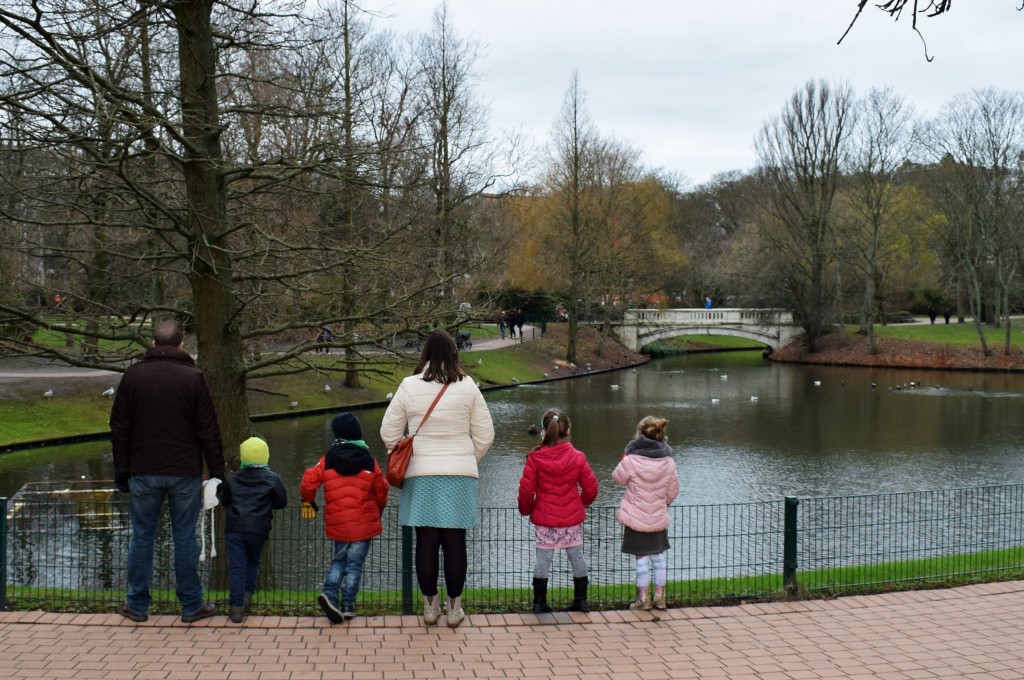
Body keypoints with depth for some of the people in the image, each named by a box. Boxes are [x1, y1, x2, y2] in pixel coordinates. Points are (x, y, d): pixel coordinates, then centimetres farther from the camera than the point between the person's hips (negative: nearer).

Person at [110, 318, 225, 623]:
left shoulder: (133, 375, 1)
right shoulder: (193, 378, -4)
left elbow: (119, 427, 5)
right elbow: (209, 432, -4)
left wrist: (121, 470, 12)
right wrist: (217, 473, 2)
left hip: (144, 473, 1)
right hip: (185, 473, -1)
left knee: (142, 537, 9)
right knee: (185, 538, 5)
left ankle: (137, 605, 16)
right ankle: (191, 606, 12)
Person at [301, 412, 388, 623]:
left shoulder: (328, 460, -1)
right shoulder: (369, 462, -1)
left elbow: (308, 481, -7)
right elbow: (381, 492, 5)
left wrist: (308, 501, 12)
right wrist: (377, 512, 23)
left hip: (337, 523, 2)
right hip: (363, 523, -2)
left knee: (339, 560, 17)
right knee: (354, 564, 6)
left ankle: (329, 593, -6)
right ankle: (348, 606, 5)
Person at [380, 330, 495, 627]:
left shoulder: (409, 386, -2)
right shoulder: (468, 387, -2)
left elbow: (389, 432, 3)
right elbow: (485, 435, 2)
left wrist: (403, 460, 17)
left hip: (420, 475, 0)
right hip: (460, 475, 0)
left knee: (426, 541, 7)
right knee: (455, 541, 5)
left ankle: (430, 606, 14)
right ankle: (454, 608, 12)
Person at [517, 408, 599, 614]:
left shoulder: (535, 458, -10)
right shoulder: (577, 457, -5)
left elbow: (526, 489, -7)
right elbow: (591, 487, 1)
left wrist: (526, 509, 11)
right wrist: (582, 503, 22)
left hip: (544, 519, -1)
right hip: (572, 519, 1)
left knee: (543, 558, 5)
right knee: (577, 556, 12)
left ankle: (539, 602, 9)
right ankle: (581, 600, 18)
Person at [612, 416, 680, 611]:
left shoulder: (631, 460, -20)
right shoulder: (668, 462, -7)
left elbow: (617, 477, -2)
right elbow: (673, 491, 4)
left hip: (636, 519, -3)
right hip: (659, 519, 3)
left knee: (642, 560, 6)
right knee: (659, 558, 15)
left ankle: (643, 599, 14)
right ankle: (660, 597, 23)